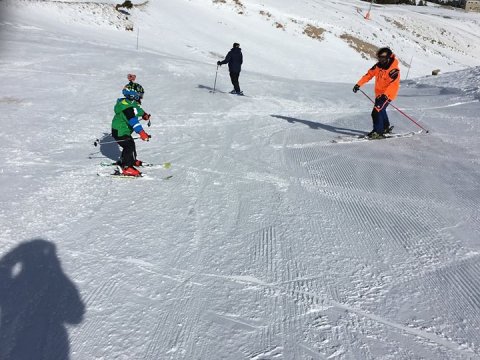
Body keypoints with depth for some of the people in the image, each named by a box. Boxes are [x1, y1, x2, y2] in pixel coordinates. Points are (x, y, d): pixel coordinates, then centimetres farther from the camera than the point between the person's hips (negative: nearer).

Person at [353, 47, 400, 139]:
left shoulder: (394, 70, -21)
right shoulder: (378, 66, 0)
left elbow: (393, 84, -28)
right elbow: (369, 74, 3)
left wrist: (385, 95, -41)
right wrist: (359, 84, -5)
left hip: (388, 94, -8)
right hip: (379, 94, 8)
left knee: (376, 112, -18)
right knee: (381, 110, 23)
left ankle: (378, 132, -9)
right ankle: (386, 128, 44)